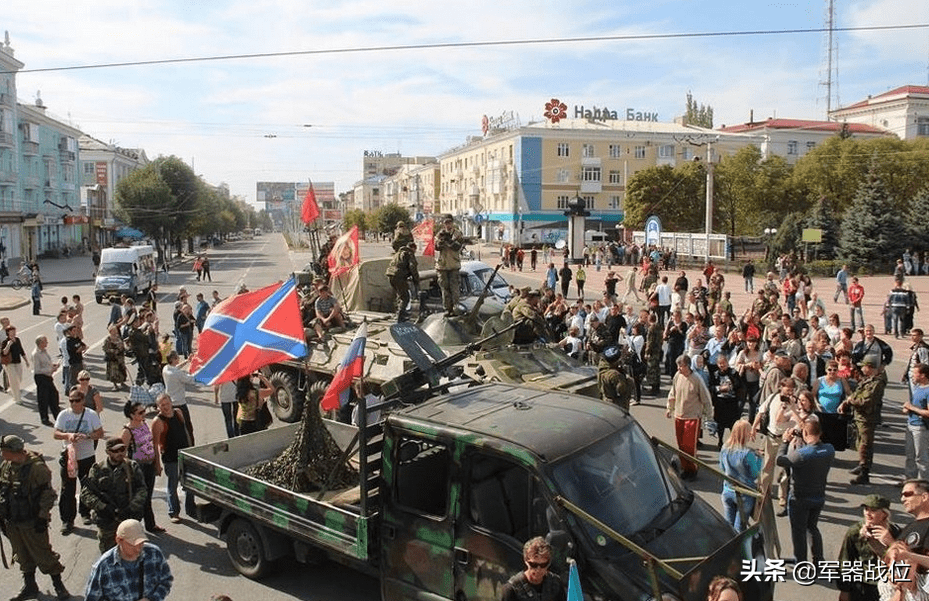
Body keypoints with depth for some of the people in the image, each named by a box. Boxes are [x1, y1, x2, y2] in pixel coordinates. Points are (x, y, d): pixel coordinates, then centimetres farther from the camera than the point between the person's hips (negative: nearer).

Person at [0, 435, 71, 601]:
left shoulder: (37, 467, -20)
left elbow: (47, 494, -16)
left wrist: (42, 517, -15)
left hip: (32, 523, -6)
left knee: (43, 554, 2)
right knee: (23, 556, 18)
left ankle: (58, 586, 16)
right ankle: (29, 587, 33)